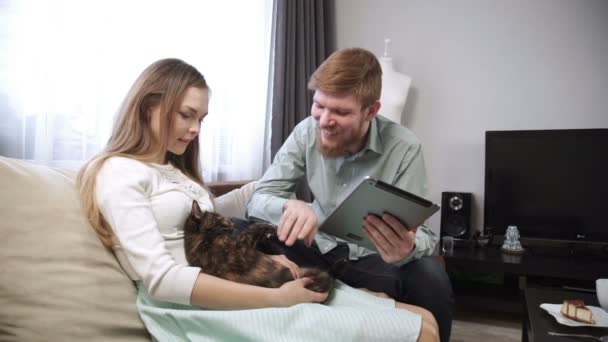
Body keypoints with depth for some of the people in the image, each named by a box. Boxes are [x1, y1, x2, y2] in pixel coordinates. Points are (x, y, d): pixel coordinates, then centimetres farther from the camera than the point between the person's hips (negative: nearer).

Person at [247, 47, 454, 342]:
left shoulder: (404, 147, -19)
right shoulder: (306, 132, -12)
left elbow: (421, 235, -20)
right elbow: (258, 199, -14)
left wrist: (407, 249, -45)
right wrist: (290, 206, -38)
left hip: (372, 259, -2)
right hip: (319, 251, 3)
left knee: (431, 279, -33)